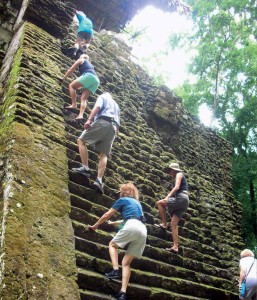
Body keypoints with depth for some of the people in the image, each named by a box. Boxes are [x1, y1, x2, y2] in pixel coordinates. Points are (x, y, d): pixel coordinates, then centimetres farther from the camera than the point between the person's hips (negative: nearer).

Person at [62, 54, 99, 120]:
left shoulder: (81, 60, 21)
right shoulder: (90, 65, 40)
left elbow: (70, 70, 20)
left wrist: (63, 79, 30)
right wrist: (80, 87, 46)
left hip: (89, 76, -7)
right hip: (96, 80, 7)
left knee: (71, 85, 4)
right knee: (83, 98, 1)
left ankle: (74, 104, -11)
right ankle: (81, 115, -19)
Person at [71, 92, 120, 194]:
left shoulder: (103, 97, 21)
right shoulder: (116, 105, 39)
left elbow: (97, 107, -3)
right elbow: (117, 123, 29)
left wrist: (89, 119, -15)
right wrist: (114, 134, 28)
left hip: (103, 122, -6)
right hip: (114, 127, 6)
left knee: (81, 140, 0)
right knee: (104, 154, -2)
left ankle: (85, 168, -13)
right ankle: (99, 180, -17)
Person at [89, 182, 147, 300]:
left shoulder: (123, 200, 15)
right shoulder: (137, 203, 34)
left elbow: (107, 215, 19)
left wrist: (95, 225, 33)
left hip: (132, 227, -6)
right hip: (143, 230, 6)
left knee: (112, 245, 18)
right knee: (126, 262, 8)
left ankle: (115, 270, -5)